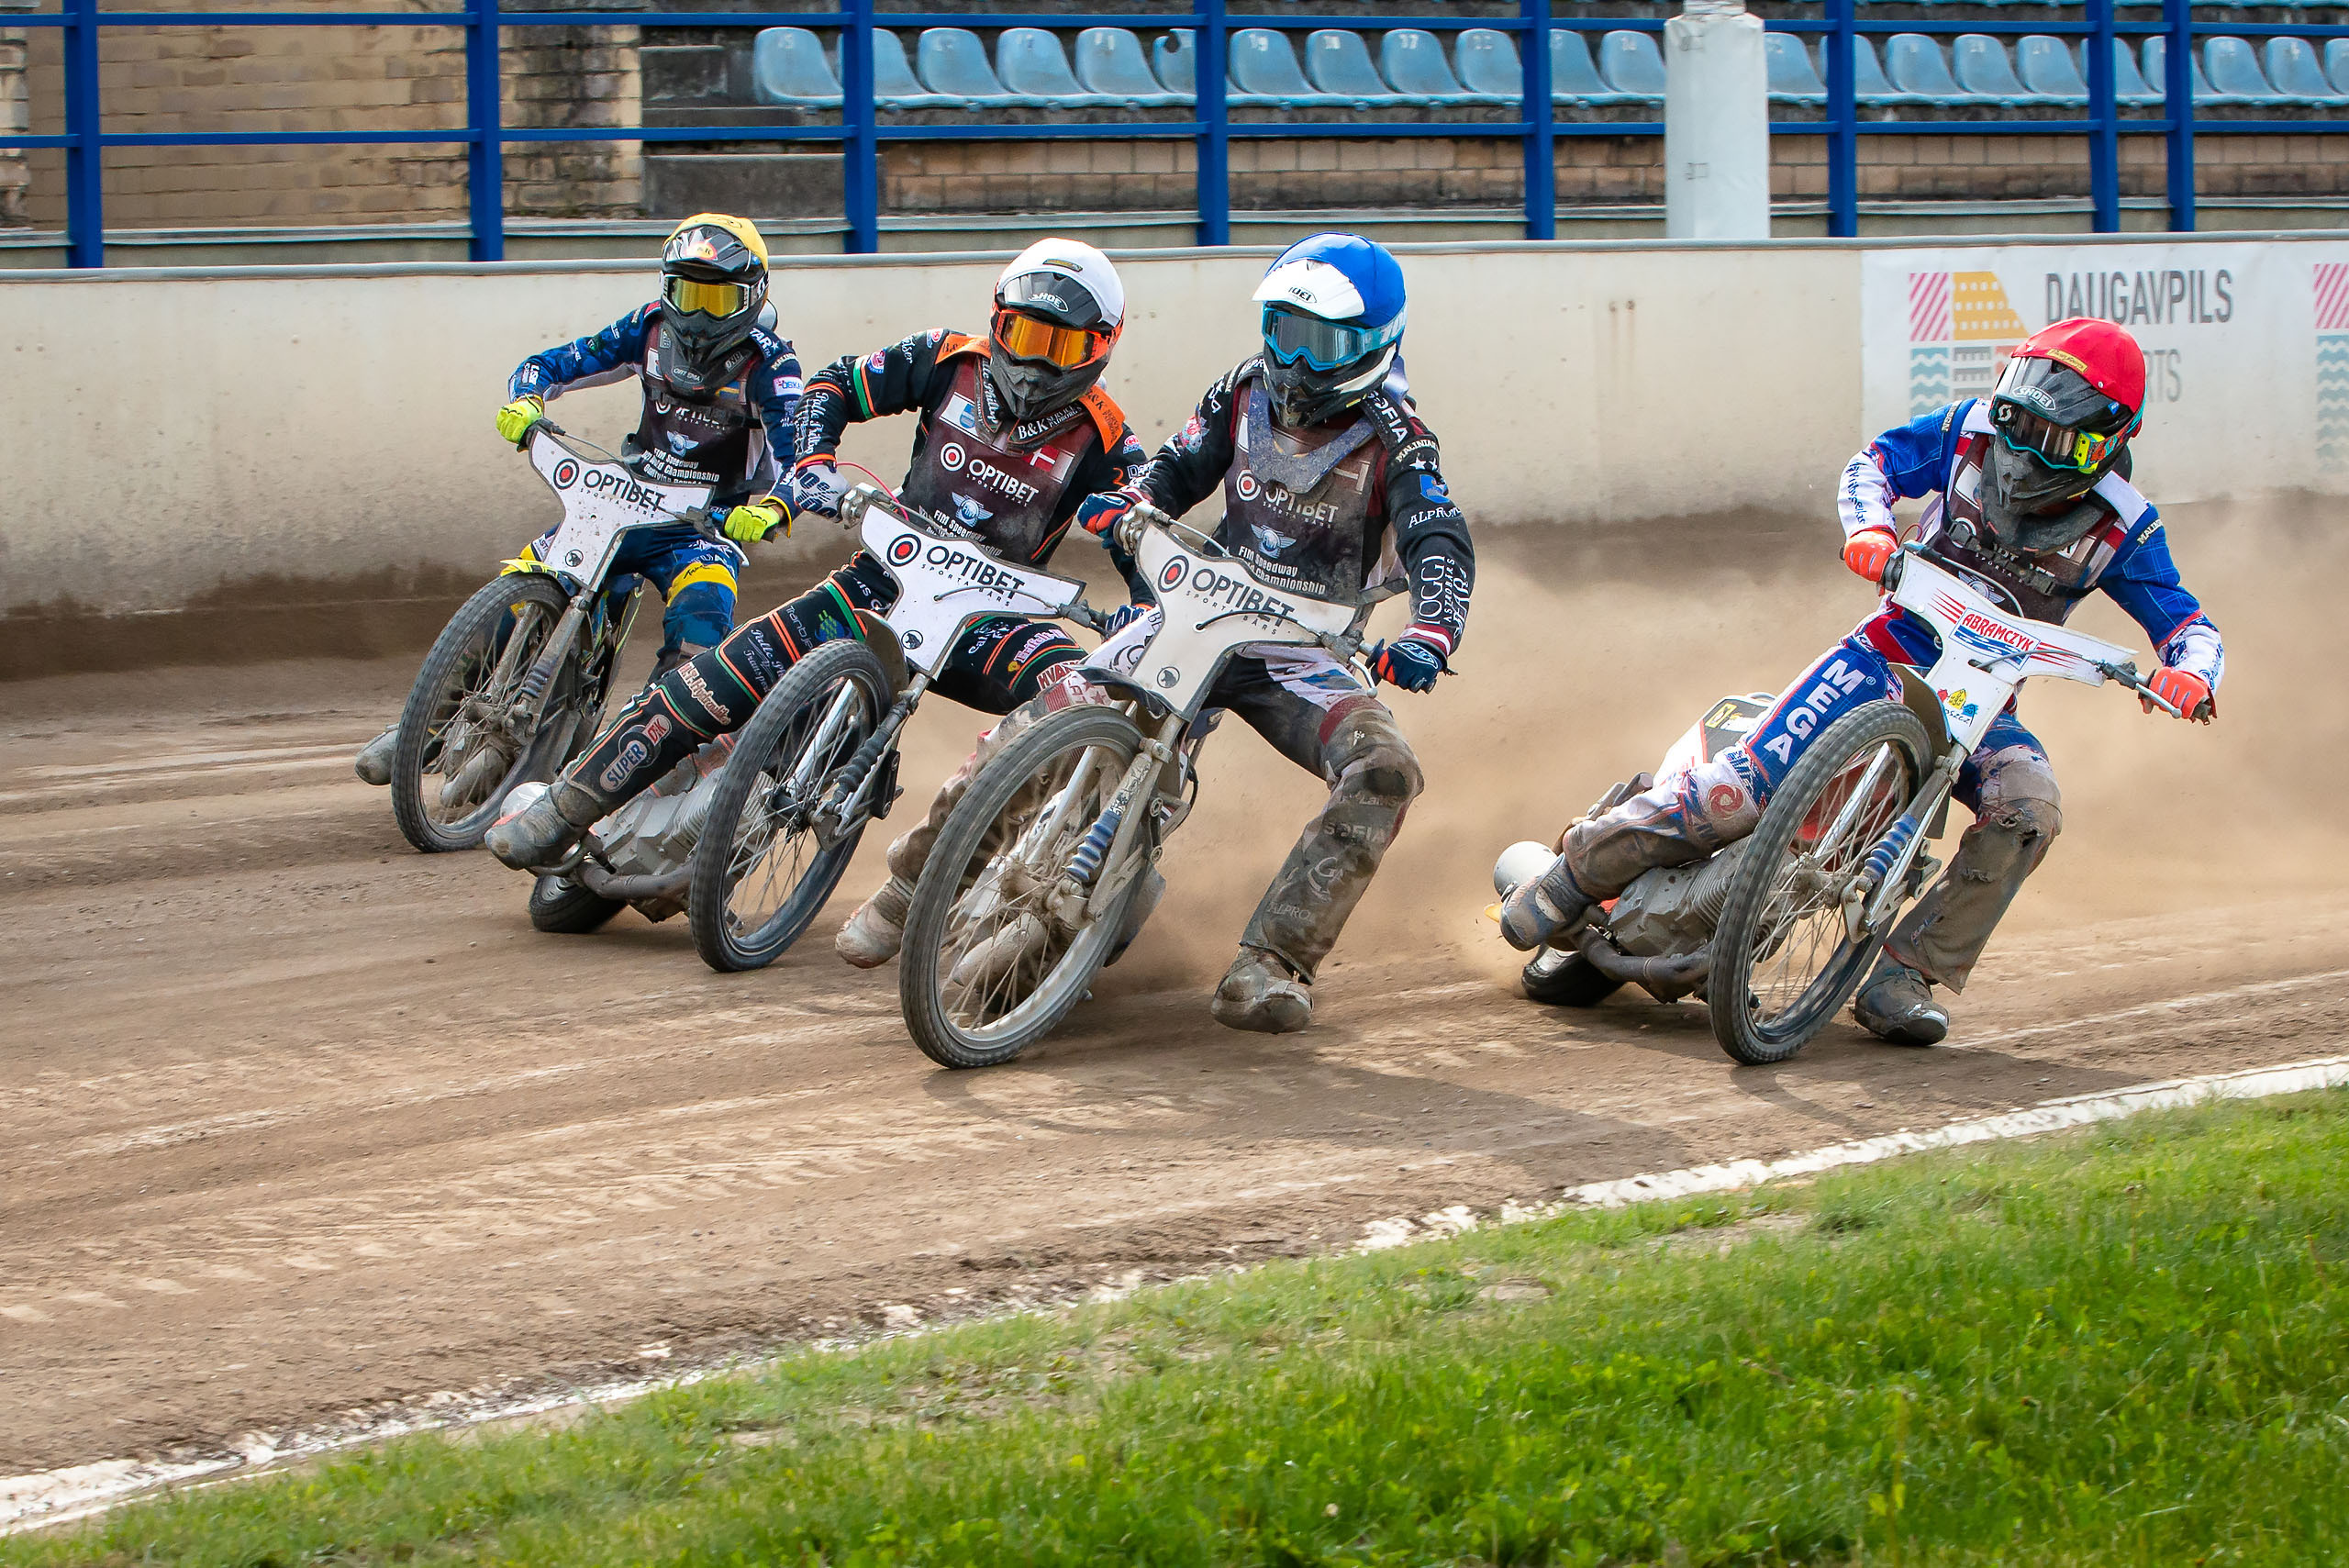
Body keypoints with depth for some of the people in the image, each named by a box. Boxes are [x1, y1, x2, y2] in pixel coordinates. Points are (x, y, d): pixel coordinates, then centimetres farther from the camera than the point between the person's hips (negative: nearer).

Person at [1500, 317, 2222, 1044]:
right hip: (1894, 651, -1)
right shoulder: (1971, 431, -6)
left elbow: (2188, 625, -6)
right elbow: (1875, 463, 1)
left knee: (2028, 811, -30)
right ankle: (1582, 867, -2)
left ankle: (1903, 979, -21)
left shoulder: (2120, 527, -8)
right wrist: (1868, 527, -22)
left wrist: (2191, 673, -30)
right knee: (1753, 780, -19)